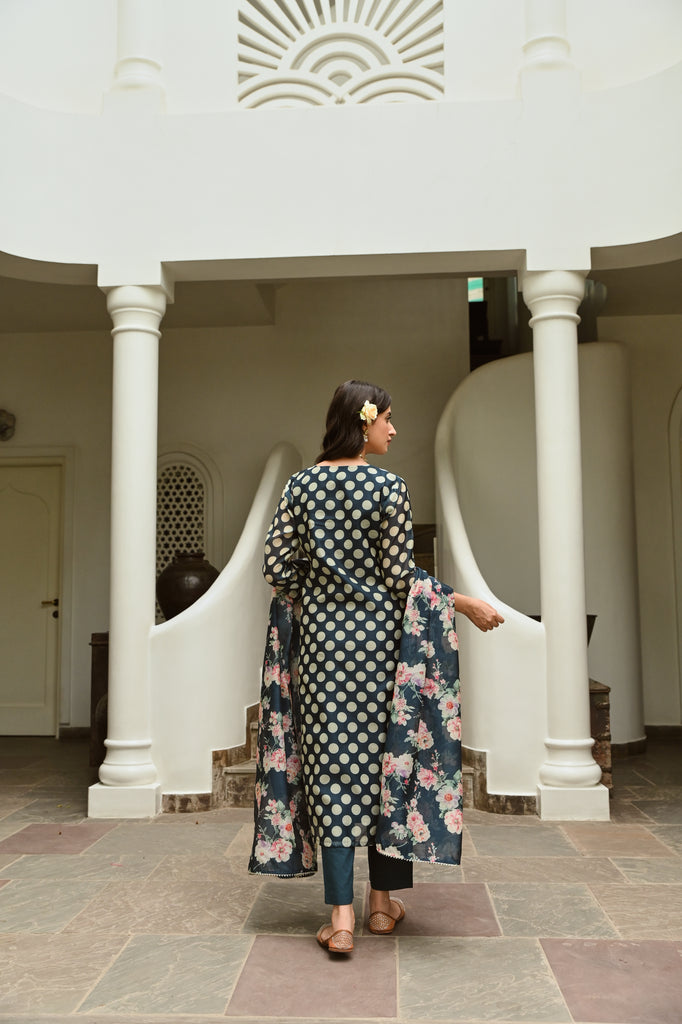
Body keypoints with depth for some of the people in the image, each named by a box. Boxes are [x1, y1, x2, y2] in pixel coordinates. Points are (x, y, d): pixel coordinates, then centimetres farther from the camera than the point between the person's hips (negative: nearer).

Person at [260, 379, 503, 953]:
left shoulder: (301, 485, 3)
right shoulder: (388, 488, -9)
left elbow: (277, 568, 2)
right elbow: (401, 579, -10)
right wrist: (464, 603, 0)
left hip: (323, 637, 3)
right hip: (379, 635, -2)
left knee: (332, 760, 3)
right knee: (384, 755, 10)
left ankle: (341, 915, 1)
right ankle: (383, 901, 23)